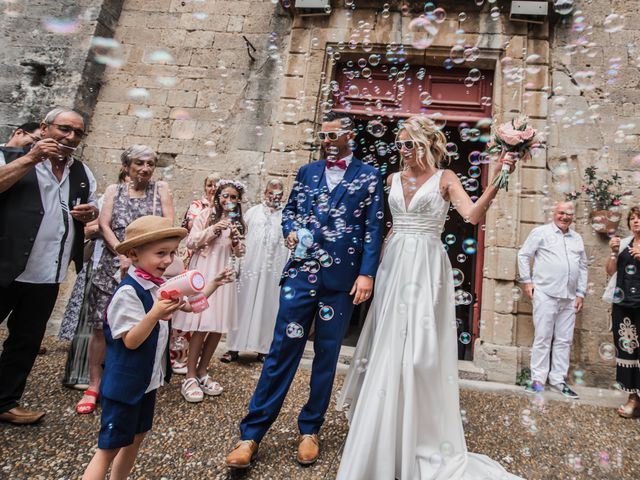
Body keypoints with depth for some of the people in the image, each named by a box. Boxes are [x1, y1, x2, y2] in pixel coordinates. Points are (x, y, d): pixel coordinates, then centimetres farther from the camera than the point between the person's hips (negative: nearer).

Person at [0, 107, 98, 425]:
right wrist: (30, 158, -16)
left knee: (26, 343, 14)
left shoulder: (82, 173, 15)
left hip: (47, 277, 5)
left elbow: (92, 209, 25)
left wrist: (90, 212, 3)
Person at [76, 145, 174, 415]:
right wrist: (123, 254, -14)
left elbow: (169, 226, -1)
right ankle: (94, 386, 14)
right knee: (101, 326, 1)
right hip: (113, 265, 1)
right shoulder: (114, 190, 13)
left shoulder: (160, 189, 9)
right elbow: (104, 225, 1)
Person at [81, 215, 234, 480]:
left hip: (148, 380, 9)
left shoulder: (159, 286, 2)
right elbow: (130, 341, -26)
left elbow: (190, 305, 15)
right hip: (124, 384, -9)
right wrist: (154, 314, -42)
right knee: (108, 448, 3)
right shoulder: (128, 291, -25)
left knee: (136, 437, 22)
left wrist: (212, 285, 5)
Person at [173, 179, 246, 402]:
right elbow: (190, 242, -5)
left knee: (219, 327, 4)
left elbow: (240, 253, 12)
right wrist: (213, 230, -16)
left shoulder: (238, 222, 13)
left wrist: (235, 240, -8)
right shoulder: (206, 215, 1)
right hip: (203, 272, -4)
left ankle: (202, 371, 20)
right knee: (202, 325, -8)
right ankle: (190, 377, 5)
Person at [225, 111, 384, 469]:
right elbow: (289, 210, 20)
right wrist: (291, 232, -2)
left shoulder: (369, 177, 5)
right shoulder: (307, 172, 14)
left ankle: (310, 430, 27)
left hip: (341, 279, -1)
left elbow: (374, 229, 0)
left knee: (327, 354, 9)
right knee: (283, 350, 1)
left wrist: (367, 273, -9)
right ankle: (252, 433, 12)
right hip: (301, 272, 2)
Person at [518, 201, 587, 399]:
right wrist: (526, 281, -5)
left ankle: (558, 379, 19)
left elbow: (583, 267, 19)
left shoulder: (577, 238, 16)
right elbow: (523, 255, 1)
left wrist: (580, 293, 13)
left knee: (564, 340, 9)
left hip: (569, 298, 5)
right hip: (545, 294, -5)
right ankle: (538, 379, 6)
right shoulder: (541, 232, 0)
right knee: (543, 338, -2)